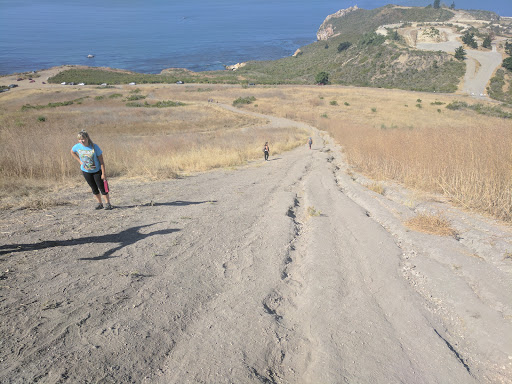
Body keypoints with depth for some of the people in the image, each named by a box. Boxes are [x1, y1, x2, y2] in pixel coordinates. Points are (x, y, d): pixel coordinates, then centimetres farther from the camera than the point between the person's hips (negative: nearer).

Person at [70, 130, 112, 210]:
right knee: (94, 188, 11)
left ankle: (107, 203, 10)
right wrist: (79, 161, 1)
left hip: (97, 170, -3)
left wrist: (103, 173, -18)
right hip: (86, 171, 3)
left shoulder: (94, 147, -22)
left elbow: (101, 161, -17)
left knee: (102, 187, -2)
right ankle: (99, 203, 23)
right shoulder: (78, 146, -12)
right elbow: (72, 152, 13)